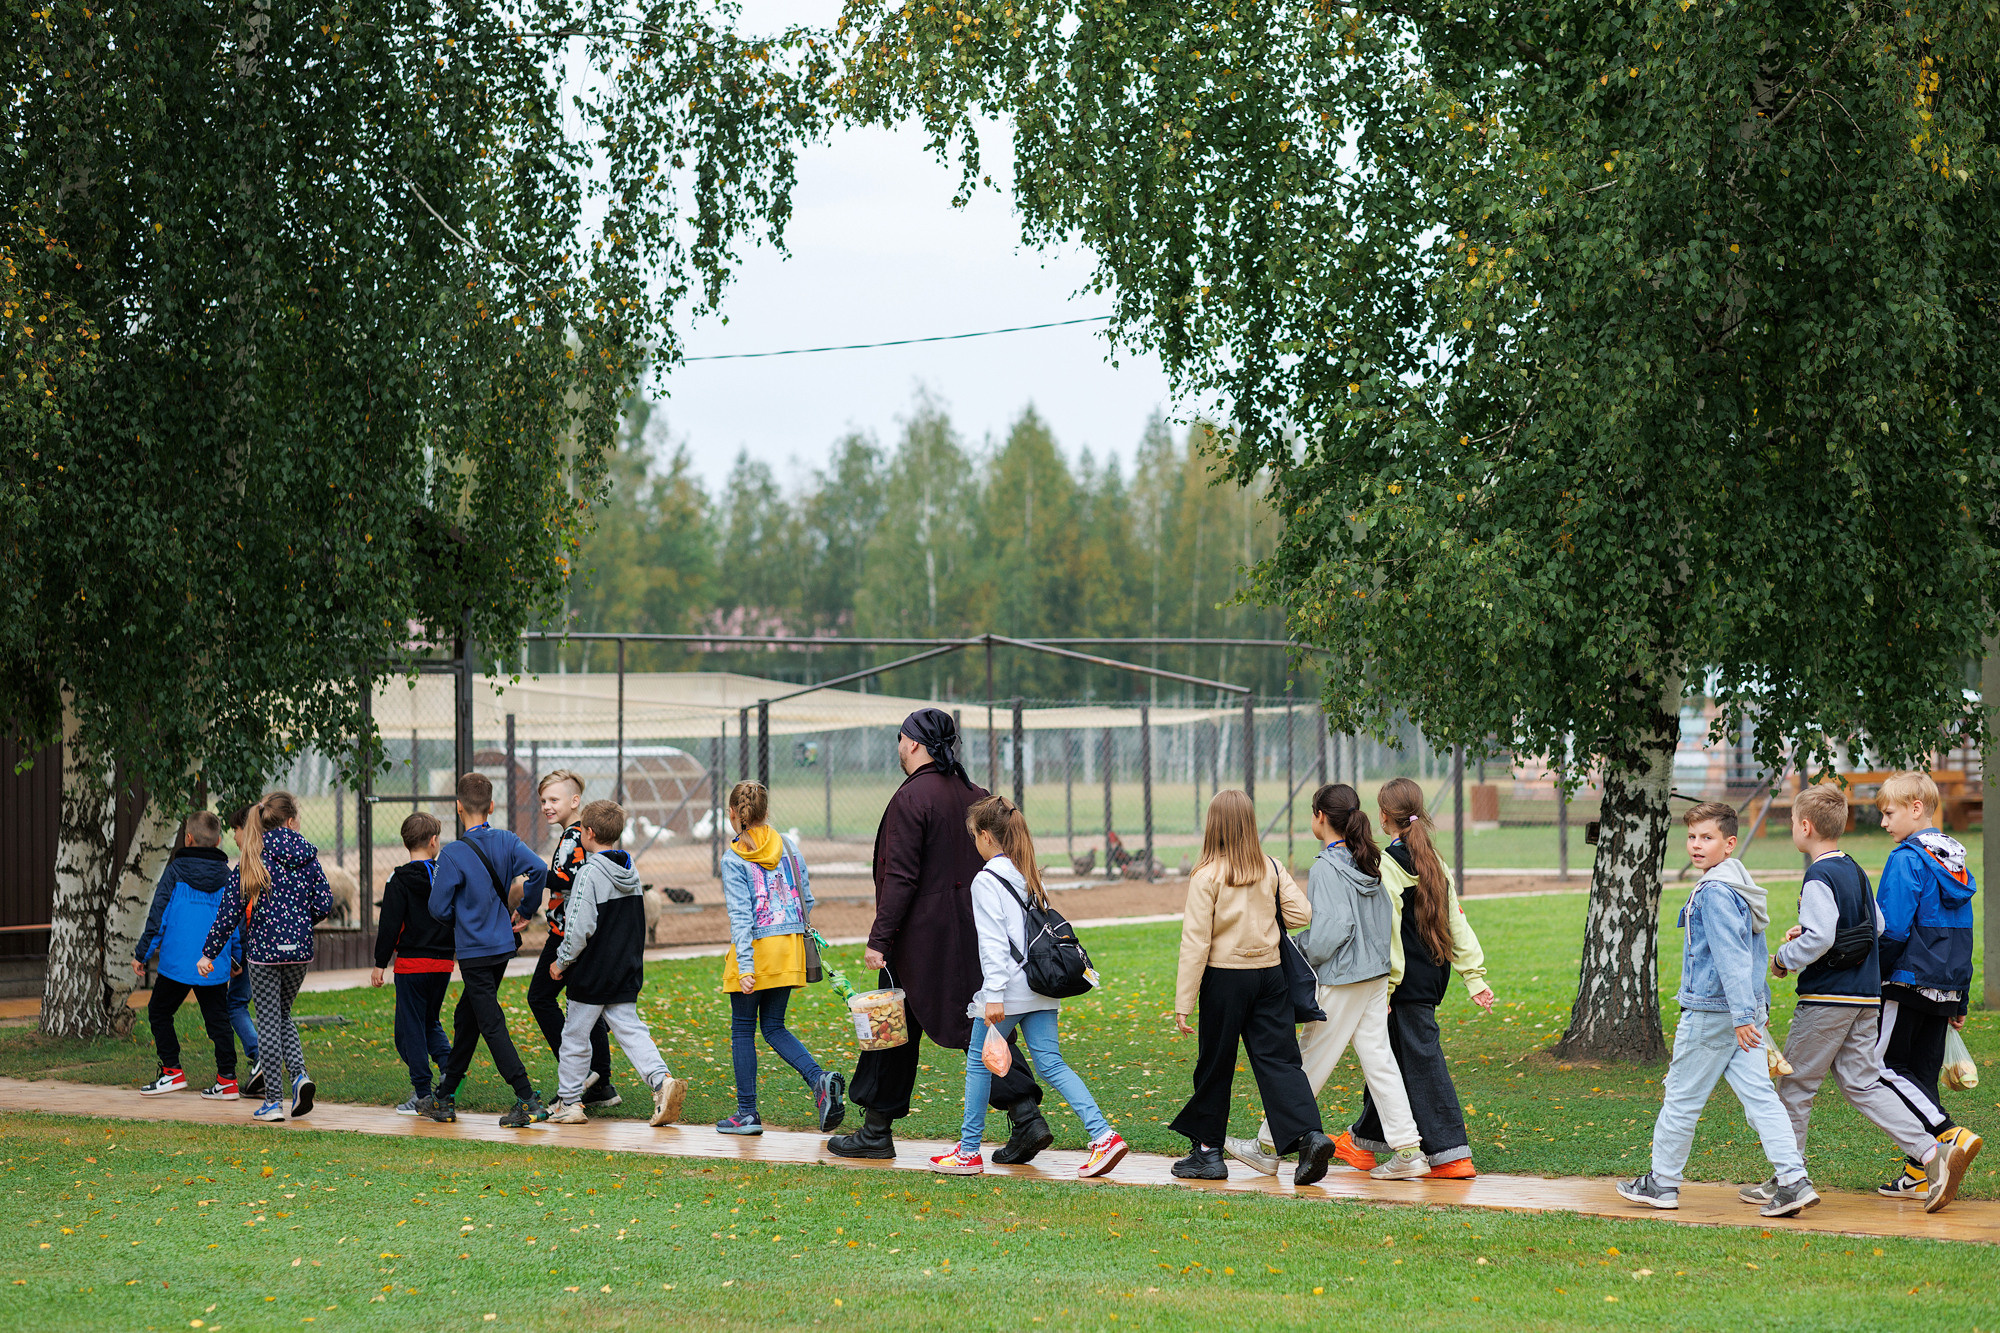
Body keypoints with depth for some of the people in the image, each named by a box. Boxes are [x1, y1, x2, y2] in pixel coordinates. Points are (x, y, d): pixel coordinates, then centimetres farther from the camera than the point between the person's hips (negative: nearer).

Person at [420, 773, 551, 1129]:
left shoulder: (453, 855, -15)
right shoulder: (506, 841, 0)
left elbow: (439, 908, -12)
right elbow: (537, 869, -13)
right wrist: (525, 911, 1)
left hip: (474, 952, -7)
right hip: (503, 945, 7)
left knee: (492, 1026, -5)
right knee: (465, 1019, 18)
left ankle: (528, 1101, -14)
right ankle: (444, 1099, 27)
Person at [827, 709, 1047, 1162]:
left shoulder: (912, 797, -13)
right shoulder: (974, 795, 9)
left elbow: (900, 878, -17)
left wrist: (879, 939, -16)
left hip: (921, 935, -6)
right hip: (973, 933, 6)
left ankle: (876, 1131, 14)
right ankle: (1027, 1117, -8)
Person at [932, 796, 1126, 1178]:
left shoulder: (986, 881, -10)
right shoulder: (1031, 876, 14)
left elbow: (993, 943, -16)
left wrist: (994, 996, -18)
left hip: (1008, 988, -7)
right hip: (1040, 986, 7)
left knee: (978, 1063, 7)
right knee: (1051, 1064, 5)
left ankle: (969, 1151, 14)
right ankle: (1103, 1135, -9)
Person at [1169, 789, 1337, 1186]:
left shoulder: (1207, 875, -10)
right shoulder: (1271, 869, 2)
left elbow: (1195, 942, -11)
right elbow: (1302, 914, -1)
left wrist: (1183, 1002, -8)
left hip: (1225, 975, -4)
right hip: (1269, 974, 4)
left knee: (1215, 1063, 8)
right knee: (1278, 1058, 2)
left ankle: (1207, 1150, 18)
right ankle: (1310, 1135, -16)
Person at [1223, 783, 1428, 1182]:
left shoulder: (1326, 868, -16)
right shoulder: (1368, 863, 8)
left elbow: (1334, 927, -21)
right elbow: (1387, 920, 11)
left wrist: (1307, 961, -7)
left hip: (1340, 982, -8)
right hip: (1376, 975, 8)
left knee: (1307, 1063, 2)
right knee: (1378, 1060, 8)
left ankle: (1268, 1148, 12)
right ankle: (1408, 1151, 4)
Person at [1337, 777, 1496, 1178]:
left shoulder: (1387, 866, -14)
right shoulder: (1435, 861, 9)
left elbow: (1388, 933, -17)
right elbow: (1456, 920, 9)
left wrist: (1384, 989, -14)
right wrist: (1475, 976, 9)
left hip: (1408, 980, -8)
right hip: (1434, 975, 8)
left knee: (1422, 1061, -5)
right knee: (1392, 1056, 18)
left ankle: (1451, 1155, -8)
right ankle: (1363, 1142, 30)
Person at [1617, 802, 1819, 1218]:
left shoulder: (1715, 893, -17)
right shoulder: (1741, 885, 14)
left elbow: (1731, 957, -21)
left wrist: (1741, 1015, -23)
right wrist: (1757, 1005, 28)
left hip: (1712, 1012, -9)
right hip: (1748, 1008, 9)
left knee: (1681, 1097, 4)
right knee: (1759, 1093, 2)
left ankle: (1662, 1182, 15)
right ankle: (1793, 1180, -8)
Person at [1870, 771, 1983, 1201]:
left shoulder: (1906, 859, -12)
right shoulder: (1955, 859, 14)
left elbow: (1892, 931, -18)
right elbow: (1963, 935, 17)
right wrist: (1960, 1001, 20)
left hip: (1909, 983, -8)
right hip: (1946, 988, 8)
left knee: (1885, 1066, -2)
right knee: (1922, 1073, 10)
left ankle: (1950, 1134, -16)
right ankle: (1922, 1174, 8)